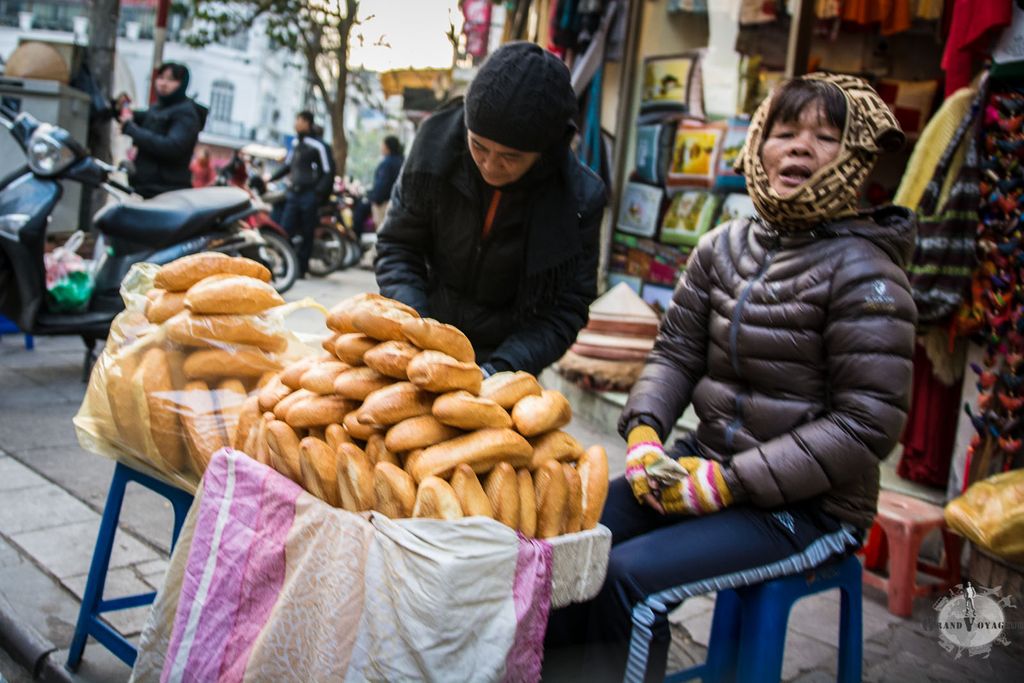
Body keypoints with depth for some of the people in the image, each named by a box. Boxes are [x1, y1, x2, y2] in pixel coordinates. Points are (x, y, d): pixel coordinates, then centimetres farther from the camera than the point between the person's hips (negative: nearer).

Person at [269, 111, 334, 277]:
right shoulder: (295, 143, 15)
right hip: (294, 193, 6)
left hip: (309, 195, -6)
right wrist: (270, 179, 21)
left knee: (306, 234, 1)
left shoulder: (317, 145, -7)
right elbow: (287, 165, 27)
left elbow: (328, 171, -8)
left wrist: (318, 192, -17)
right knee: (285, 230, -2)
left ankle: (301, 268, 7)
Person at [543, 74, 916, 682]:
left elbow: (866, 427, -16)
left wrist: (727, 482, -19)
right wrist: (644, 432, -11)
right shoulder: (723, 248, 6)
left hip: (808, 506, -5)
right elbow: (676, 353, 9)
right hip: (707, 466, 6)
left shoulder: (865, 276, -12)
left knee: (632, 578, -22)